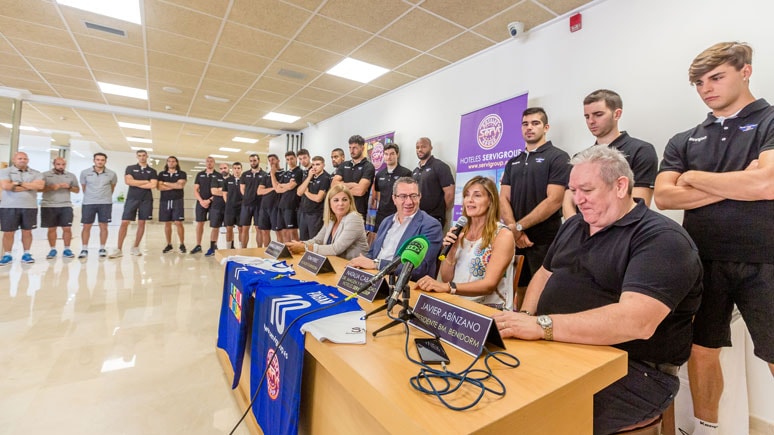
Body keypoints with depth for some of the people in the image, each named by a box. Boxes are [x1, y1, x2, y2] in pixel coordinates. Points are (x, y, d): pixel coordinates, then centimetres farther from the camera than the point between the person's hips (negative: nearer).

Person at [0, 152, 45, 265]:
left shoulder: (36, 173, 8)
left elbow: (40, 185, -10)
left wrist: (18, 183, -10)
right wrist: (29, 186, -9)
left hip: (30, 207, 1)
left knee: (27, 231, 7)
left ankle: (26, 254, 15)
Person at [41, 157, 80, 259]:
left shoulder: (71, 176, 11)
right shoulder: (45, 175, 4)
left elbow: (77, 190, 13)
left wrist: (69, 187, -7)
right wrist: (51, 187, -16)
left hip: (66, 206, 1)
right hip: (49, 206, -1)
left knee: (67, 228, -3)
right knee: (51, 228, 4)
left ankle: (67, 249, 7)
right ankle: (52, 250, 14)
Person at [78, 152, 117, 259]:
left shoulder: (111, 174, 1)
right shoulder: (85, 173, 1)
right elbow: (83, 187, 12)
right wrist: (90, 196, 16)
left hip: (105, 203, 0)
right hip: (88, 203, 1)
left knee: (103, 226, 3)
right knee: (86, 226, 4)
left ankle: (102, 249, 13)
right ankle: (84, 250, 13)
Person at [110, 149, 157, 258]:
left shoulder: (152, 171, 9)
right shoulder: (130, 168, 9)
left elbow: (153, 185, -6)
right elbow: (128, 181, -8)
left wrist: (136, 184, -5)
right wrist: (145, 181, -7)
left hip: (146, 200, 1)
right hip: (132, 199, -1)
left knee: (141, 223, 4)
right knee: (124, 223, -5)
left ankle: (135, 248, 13)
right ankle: (118, 249, -1)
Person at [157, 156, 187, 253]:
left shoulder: (182, 174, 5)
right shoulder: (162, 174, 12)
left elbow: (180, 185, -11)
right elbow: (159, 187, -1)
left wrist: (165, 183, -2)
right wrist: (174, 186, -8)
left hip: (177, 201, -3)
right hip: (164, 201, 3)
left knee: (178, 223, -5)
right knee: (167, 223, 6)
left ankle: (182, 244, 3)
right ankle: (169, 245, 14)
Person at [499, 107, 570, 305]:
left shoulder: (558, 157, -2)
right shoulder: (513, 162, 14)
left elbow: (554, 201, -12)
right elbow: (503, 199, 6)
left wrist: (519, 226, -12)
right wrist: (514, 231, -9)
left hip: (545, 241, -5)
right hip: (515, 240, 5)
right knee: (517, 292, 13)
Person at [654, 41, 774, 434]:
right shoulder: (684, 141, 9)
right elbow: (663, 196, -3)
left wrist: (694, 177, -5)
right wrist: (737, 185, -10)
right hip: (703, 262, 4)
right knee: (701, 350, 13)